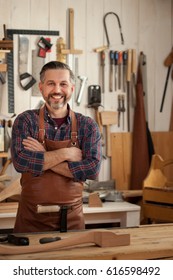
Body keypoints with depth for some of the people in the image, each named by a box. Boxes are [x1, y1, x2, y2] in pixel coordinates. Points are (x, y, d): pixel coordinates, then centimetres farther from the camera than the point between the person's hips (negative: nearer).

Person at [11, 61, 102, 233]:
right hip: (32, 218, -1)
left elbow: (93, 169, -14)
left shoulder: (87, 126, -1)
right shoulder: (25, 121, -4)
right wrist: (65, 154, -16)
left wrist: (43, 158, -16)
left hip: (72, 218, 1)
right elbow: (20, 162, -19)